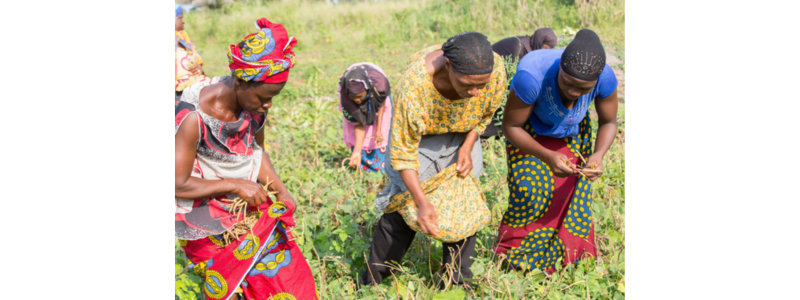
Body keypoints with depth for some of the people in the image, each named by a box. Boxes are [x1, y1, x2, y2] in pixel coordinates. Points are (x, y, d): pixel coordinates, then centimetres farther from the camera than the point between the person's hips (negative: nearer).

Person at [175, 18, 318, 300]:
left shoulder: (255, 104, -9)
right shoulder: (193, 117, -28)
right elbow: (178, 186, -23)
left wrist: (280, 190, -7)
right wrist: (235, 184, -22)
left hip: (253, 208, 6)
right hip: (211, 223, -6)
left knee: (287, 275, 9)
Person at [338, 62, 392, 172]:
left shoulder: (379, 82, -43)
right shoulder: (345, 93, -39)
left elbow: (382, 104, -20)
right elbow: (359, 124, -33)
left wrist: (378, 130, -25)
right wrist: (357, 151, -40)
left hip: (376, 94, 0)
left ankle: (378, 169, 11)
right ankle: (363, 169, 9)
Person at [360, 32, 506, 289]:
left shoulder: (495, 69, -30)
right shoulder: (413, 84, -41)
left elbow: (485, 114, -4)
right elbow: (403, 152, -31)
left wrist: (467, 148, -16)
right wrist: (422, 202, -38)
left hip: (461, 135, 4)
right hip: (415, 134, -3)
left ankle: (456, 280, 14)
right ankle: (371, 281, 13)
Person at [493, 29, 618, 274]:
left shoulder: (605, 77, -31)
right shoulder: (531, 76, -42)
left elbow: (608, 122, -13)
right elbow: (510, 126, -27)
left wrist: (597, 157, -32)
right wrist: (548, 157, -40)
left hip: (572, 131, 3)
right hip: (528, 129, -3)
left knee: (574, 192, -6)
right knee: (531, 191, -13)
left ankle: (573, 258, 12)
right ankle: (508, 254, 9)